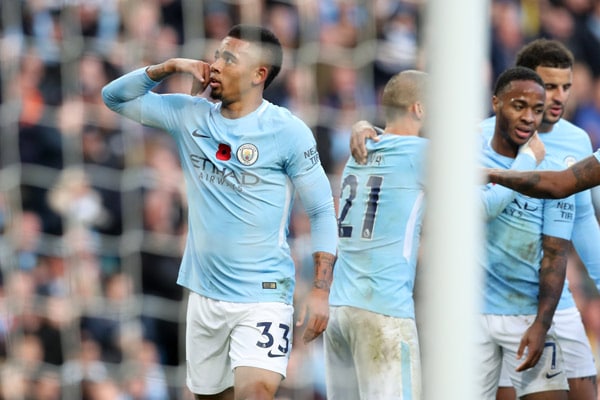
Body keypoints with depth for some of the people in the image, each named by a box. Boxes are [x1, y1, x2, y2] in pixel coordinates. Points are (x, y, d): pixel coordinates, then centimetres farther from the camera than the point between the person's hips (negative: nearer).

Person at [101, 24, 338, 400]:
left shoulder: (288, 132, -9)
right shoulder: (190, 115, 5)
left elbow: (323, 211, -6)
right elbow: (115, 96, 12)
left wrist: (320, 292, -13)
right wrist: (169, 67, -3)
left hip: (263, 295, -6)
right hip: (204, 294, 6)